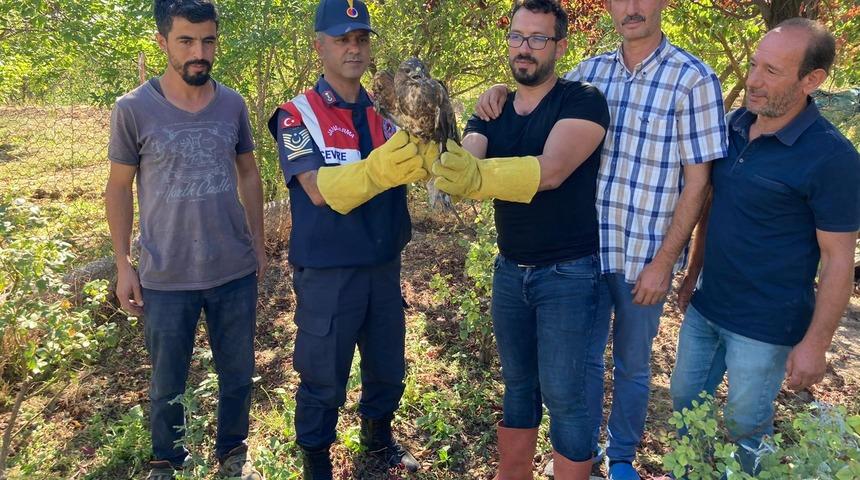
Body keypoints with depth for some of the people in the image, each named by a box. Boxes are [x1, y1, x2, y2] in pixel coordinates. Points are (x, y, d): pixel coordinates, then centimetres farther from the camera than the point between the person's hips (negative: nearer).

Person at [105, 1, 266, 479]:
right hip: (166, 279, -2)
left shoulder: (233, 104, 0)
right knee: (167, 385, 14)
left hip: (236, 273, 3)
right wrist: (123, 263, -2)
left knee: (238, 375, 16)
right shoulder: (133, 109, -8)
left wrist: (259, 242, 10)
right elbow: (120, 187, -1)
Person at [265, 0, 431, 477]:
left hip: (384, 268, 5)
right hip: (327, 274, -4)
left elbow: (419, 164, -12)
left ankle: (378, 436, 45)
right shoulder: (298, 115, -10)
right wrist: (377, 170, -43)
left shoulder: (385, 112, 4)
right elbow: (319, 189, -25)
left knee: (388, 366, 20)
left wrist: (427, 154, -36)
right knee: (323, 378, 9)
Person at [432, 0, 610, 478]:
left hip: (569, 274, -5)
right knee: (517, 384, 17)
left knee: (562, 395, 1)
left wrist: (478, 177, -45)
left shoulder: (583, 101, -12)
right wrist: (444, 164, -38)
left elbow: (550, 170, -29)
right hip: (510, 271, 6)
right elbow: (465, 159, -14)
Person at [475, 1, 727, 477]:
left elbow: (697, 181, -10)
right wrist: (501, 91, -5)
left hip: (645, 256, -3)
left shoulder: (693, 79, -10)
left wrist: (663, 262, -12)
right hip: (586, 247, 3)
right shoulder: (590, 71, 3)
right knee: (584, 356, 17)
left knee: (632, 363, 15)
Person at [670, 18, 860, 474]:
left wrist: (815, 343, -14)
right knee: (685, 401, 20)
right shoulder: (736, 123, 1)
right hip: (704, 307, 7)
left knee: (746, 427, 11)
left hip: (764, 327, -6)